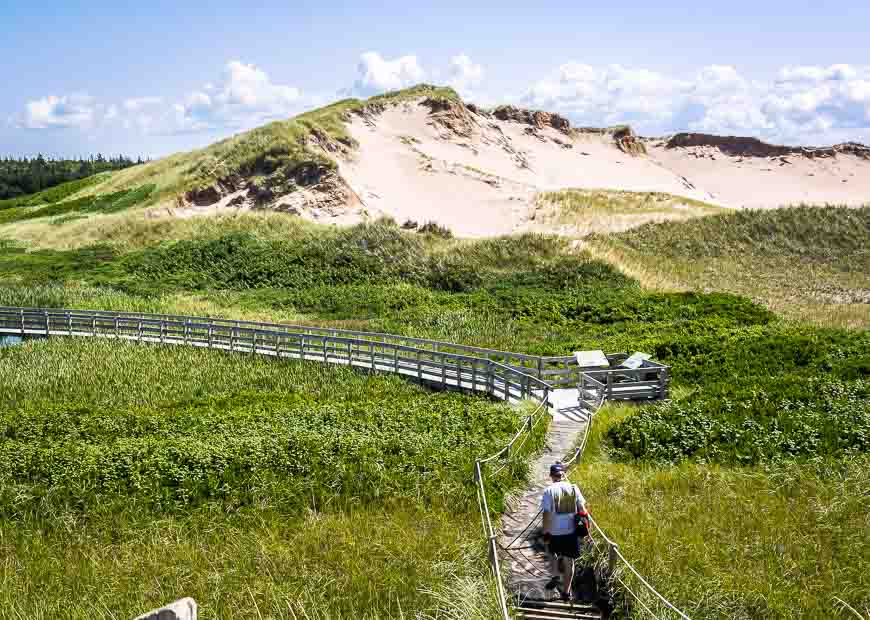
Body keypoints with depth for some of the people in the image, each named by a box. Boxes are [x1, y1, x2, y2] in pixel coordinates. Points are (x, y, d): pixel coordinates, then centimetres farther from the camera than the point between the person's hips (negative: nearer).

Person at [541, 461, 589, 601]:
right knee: (569, 561, 12)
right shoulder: (574, 488, -1)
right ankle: (566, 592, 15)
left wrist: (545, 533, -4)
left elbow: (546, 514, -10)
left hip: (555, 532, -2)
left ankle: (555, 576, 15)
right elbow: (582, 509, 0)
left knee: (552, 552, 28)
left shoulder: (549, 491, -9)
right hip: (572, 531, 2)